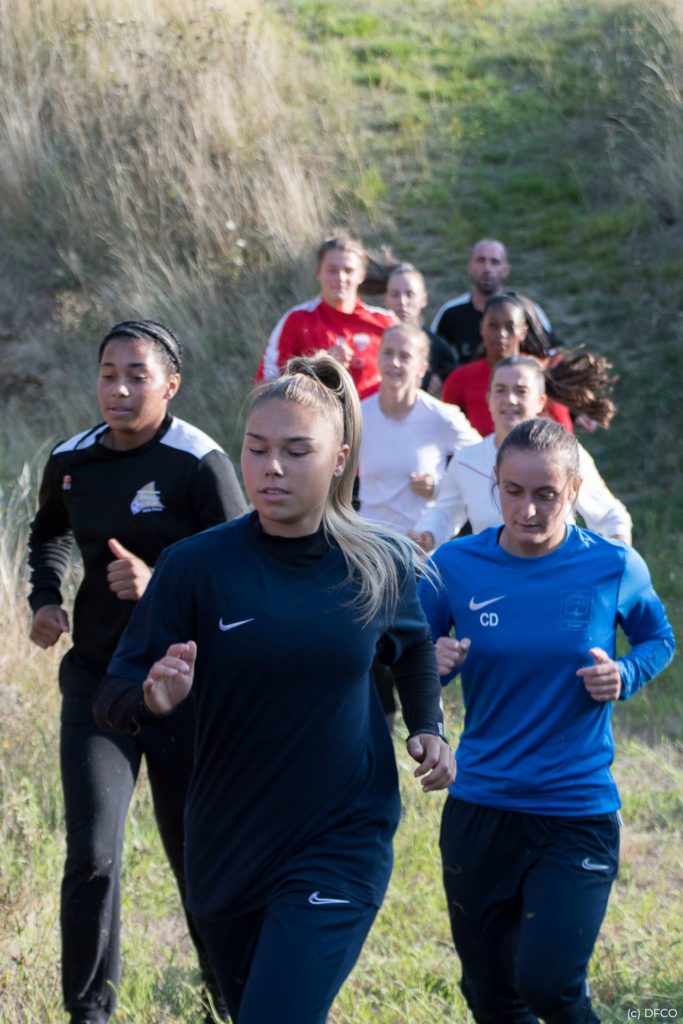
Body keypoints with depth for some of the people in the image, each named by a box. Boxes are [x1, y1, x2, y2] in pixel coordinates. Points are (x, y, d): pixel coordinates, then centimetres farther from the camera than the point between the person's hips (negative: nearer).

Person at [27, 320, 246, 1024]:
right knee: (91, 857, -9)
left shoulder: (199, 463, -13)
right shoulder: (70, 462, 3)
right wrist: (45, 599, 8)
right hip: (98, 680, 3)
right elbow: (48, 532, 25)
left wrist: (160, 585, -30)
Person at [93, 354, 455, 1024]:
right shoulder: (197, 565, -10)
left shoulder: (381, 566, -5)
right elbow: (112, 702, -10)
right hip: (226, 849, 2)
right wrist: (153, 697, -32)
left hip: (341, 846, -2)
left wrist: (427, 729, 4)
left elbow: (413, 648, 19)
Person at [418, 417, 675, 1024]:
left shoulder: (615, 568, -7)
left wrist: (625, 675, -10)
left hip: (578, 813, -2)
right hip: (479, 809, 2)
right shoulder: (457, 566, -5)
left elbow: (658, 639, 11)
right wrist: (435, 665, -17)